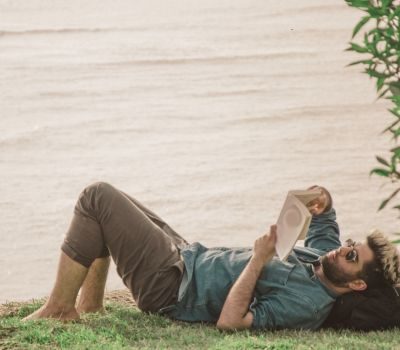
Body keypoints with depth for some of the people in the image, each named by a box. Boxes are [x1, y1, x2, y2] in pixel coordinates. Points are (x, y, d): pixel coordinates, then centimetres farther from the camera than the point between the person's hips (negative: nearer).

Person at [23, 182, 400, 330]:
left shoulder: (308, 303, -27)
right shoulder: (326, 256, -1)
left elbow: (229, 322, -35)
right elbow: (324, 215, 19)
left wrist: (259, 261, -30)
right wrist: (322, 200, -6)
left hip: (168, 283, -10)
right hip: (186, 255, 10)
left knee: (97, 197, -14)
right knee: (102, 197, 17)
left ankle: (58, 308, -3)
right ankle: (90, 304, 20)